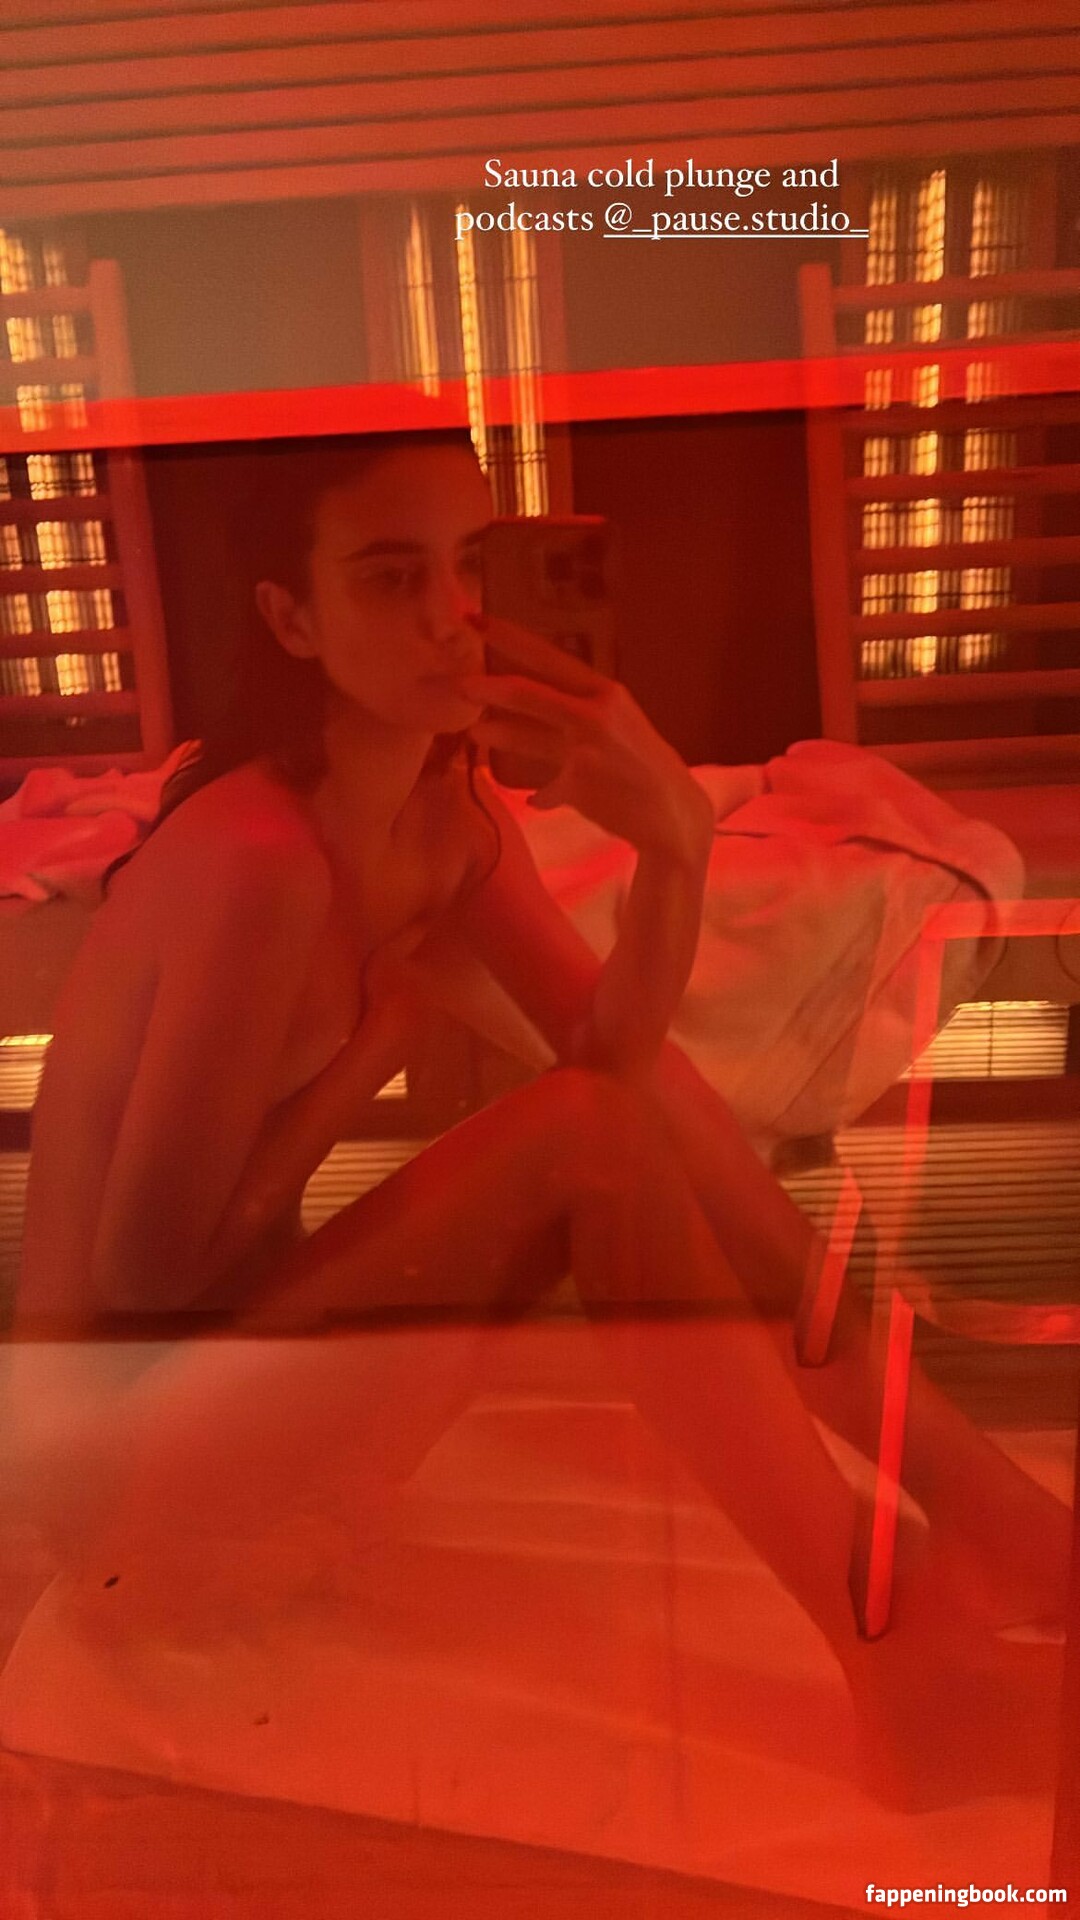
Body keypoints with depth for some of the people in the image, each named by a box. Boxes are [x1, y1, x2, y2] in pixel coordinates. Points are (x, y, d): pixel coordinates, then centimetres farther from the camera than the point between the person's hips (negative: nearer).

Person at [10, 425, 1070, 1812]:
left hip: (246, 1337, 8)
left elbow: (616, 1055, -10)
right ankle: (897, 1641, -16)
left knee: (648, 1119, -7)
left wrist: (673, 842, -26)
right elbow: (146, 1272, -20)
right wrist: (372, 1050, -15)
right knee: (587, 1136, -25)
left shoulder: (452, 812, 0)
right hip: (124, 1424, -7)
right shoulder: (257, 860, -26)